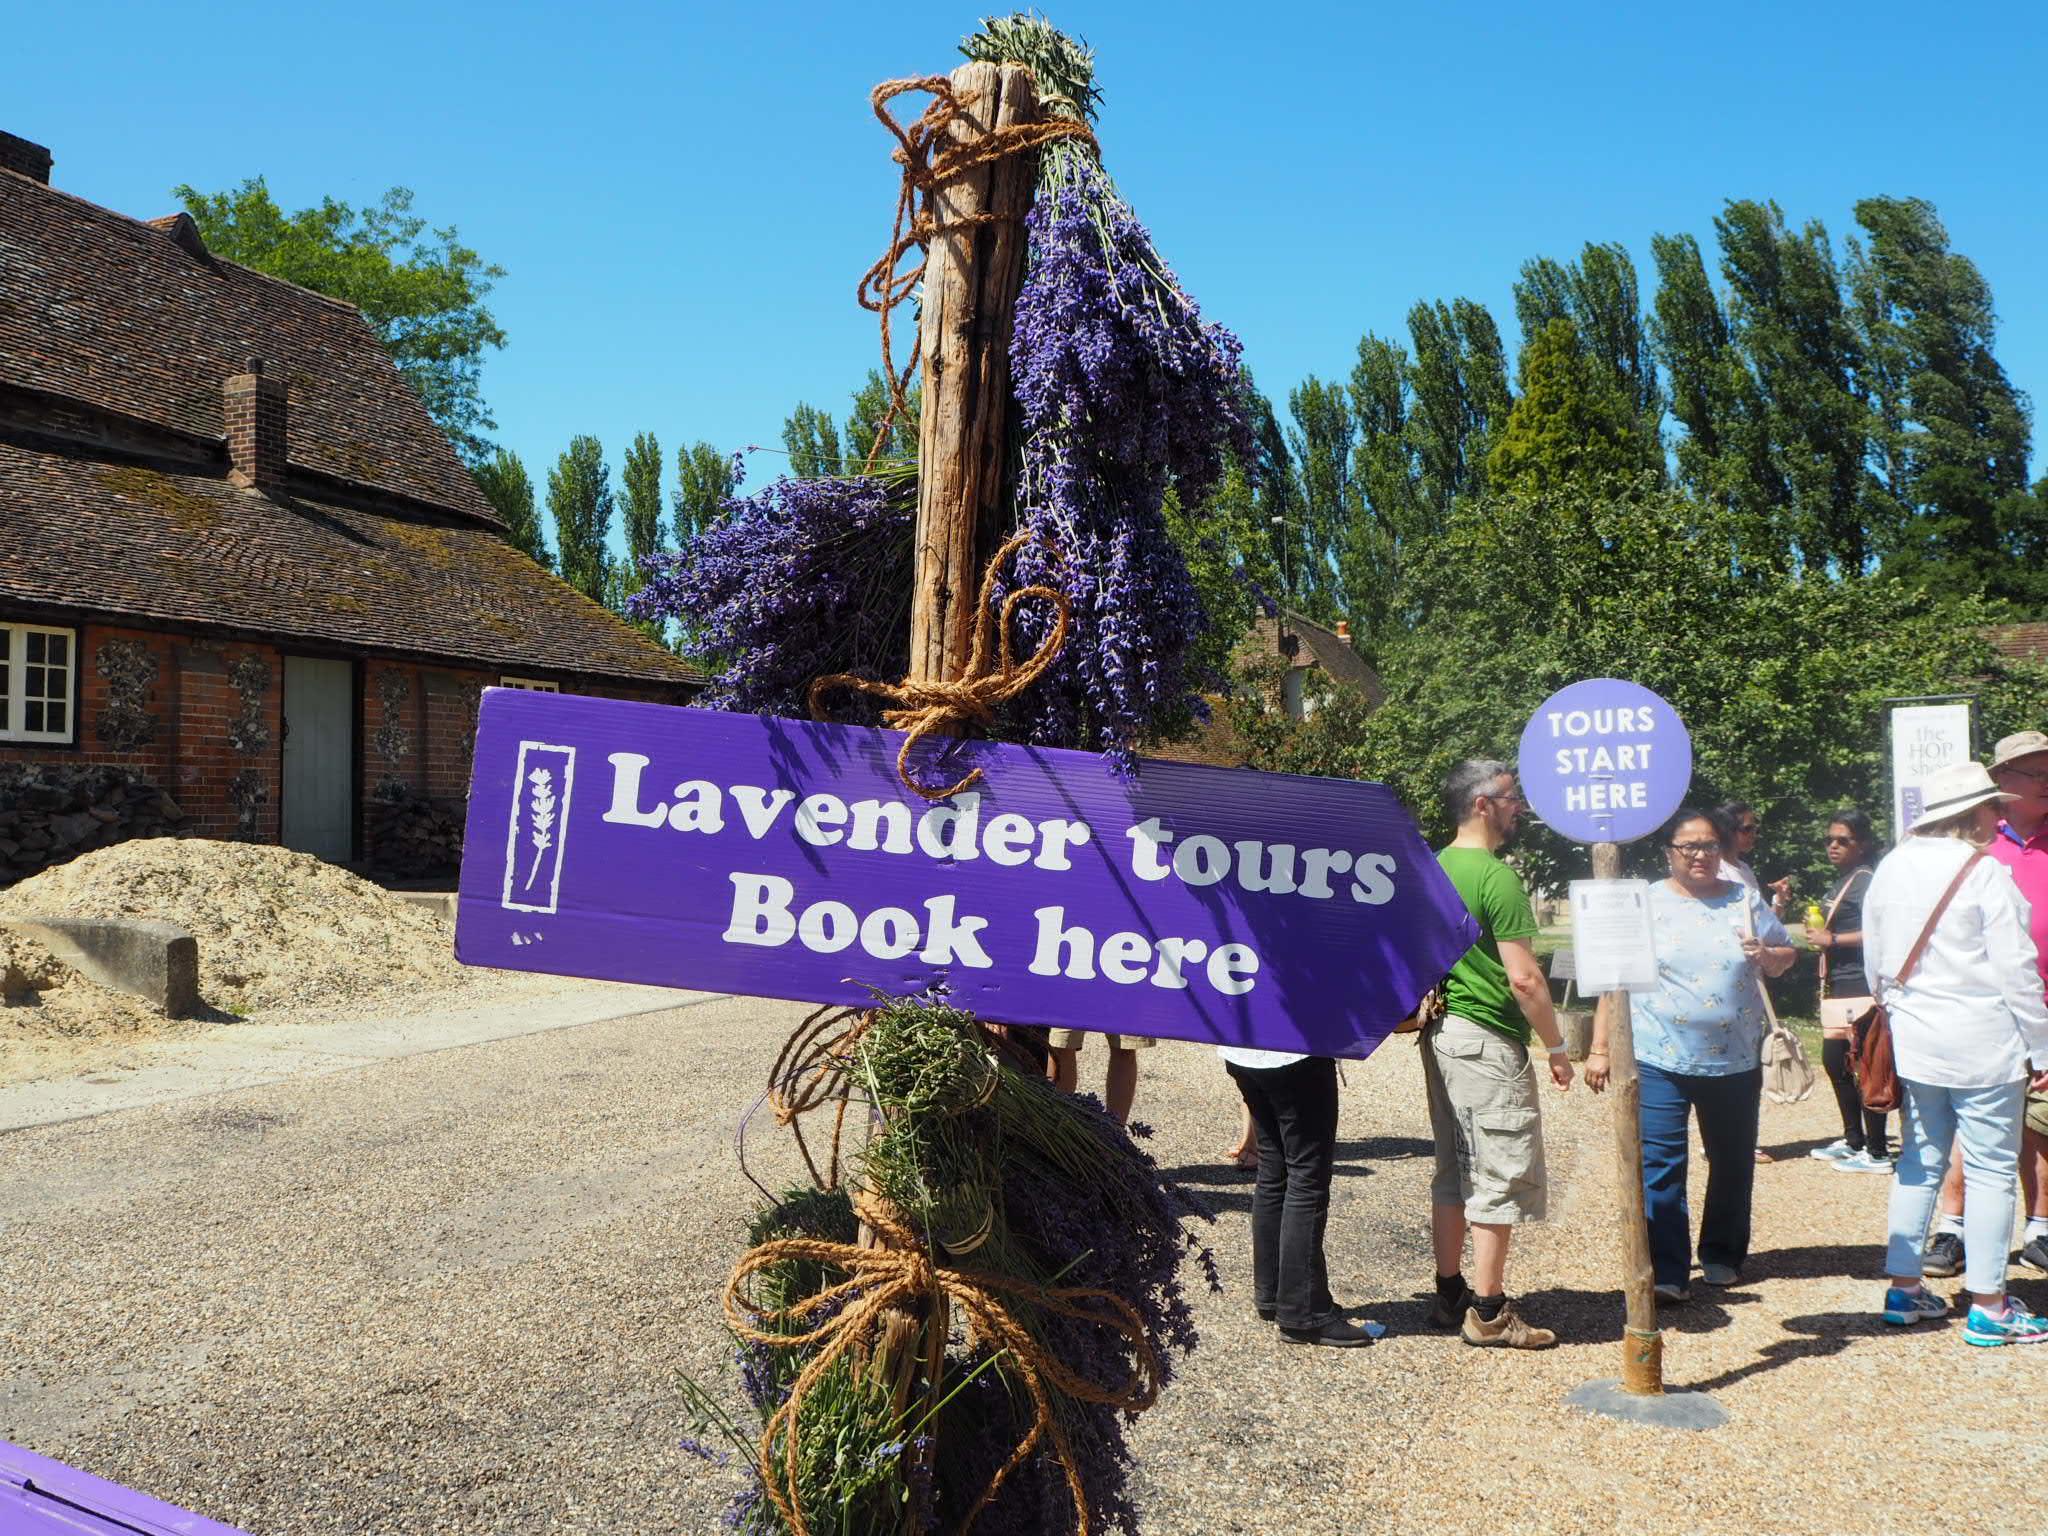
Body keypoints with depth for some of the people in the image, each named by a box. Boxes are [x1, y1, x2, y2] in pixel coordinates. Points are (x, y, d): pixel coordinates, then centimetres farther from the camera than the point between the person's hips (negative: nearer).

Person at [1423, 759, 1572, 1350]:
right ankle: (1488, 1312, 5)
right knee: (1500, 1175, -1)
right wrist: (1557, 1046, -9)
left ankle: (1450, 1294, 23)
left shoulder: (1433, 869, 10)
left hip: (1441, 1032, 9)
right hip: (1488, 1041, -9)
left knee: (1453, 1170, 15)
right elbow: (1524, 977, -20)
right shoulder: (1496, 876, -17)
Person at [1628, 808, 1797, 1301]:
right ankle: (1667, 1272, -2)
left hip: (1735, 1059, 3)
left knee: (1733, 1163, 14)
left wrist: (1766, 955, -9)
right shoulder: (1646, 903, 0)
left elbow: (1787, 956, 15)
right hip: (1659, 1060, -3)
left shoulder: (1746, 900, 7)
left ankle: (1723, 1256, 31)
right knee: (1659, 1165, -7)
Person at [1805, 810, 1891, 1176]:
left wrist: (1831, 940, -17)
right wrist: (1819, 933, 13)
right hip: (1837, 988, 11)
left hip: (1859, 990, -11)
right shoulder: (1840, 882, 18)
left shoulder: (1864, 881, -12)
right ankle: (1853, 1141, 28)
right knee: (1834, 1062, 16)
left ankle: (1877, 1153, 0)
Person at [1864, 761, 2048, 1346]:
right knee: (1991, 1171, 2)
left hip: (1912, 1043, 6)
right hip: (1982, 1045, -6)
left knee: (1919, 1164, 14)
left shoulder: (1891, 867, 6)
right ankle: (1988, 1308, 7)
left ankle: (1903, 1287, 18)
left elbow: (1874, 963, 12)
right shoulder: (1986, 874, -13)